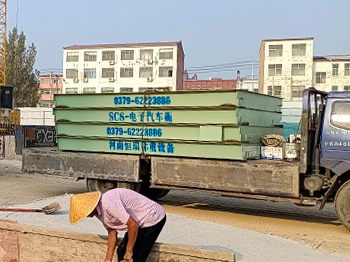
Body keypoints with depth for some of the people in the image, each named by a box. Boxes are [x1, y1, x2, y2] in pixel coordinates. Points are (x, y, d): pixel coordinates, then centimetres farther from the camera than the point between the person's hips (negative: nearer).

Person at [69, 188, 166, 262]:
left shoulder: (109, 203, -31)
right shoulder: (99, 211, 1)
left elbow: (133, 225, -30)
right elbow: (112, 233, 9)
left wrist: (129, 251, -18)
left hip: (153, 218, -10)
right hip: (141, 220, 10)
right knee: (121, 252, 13)